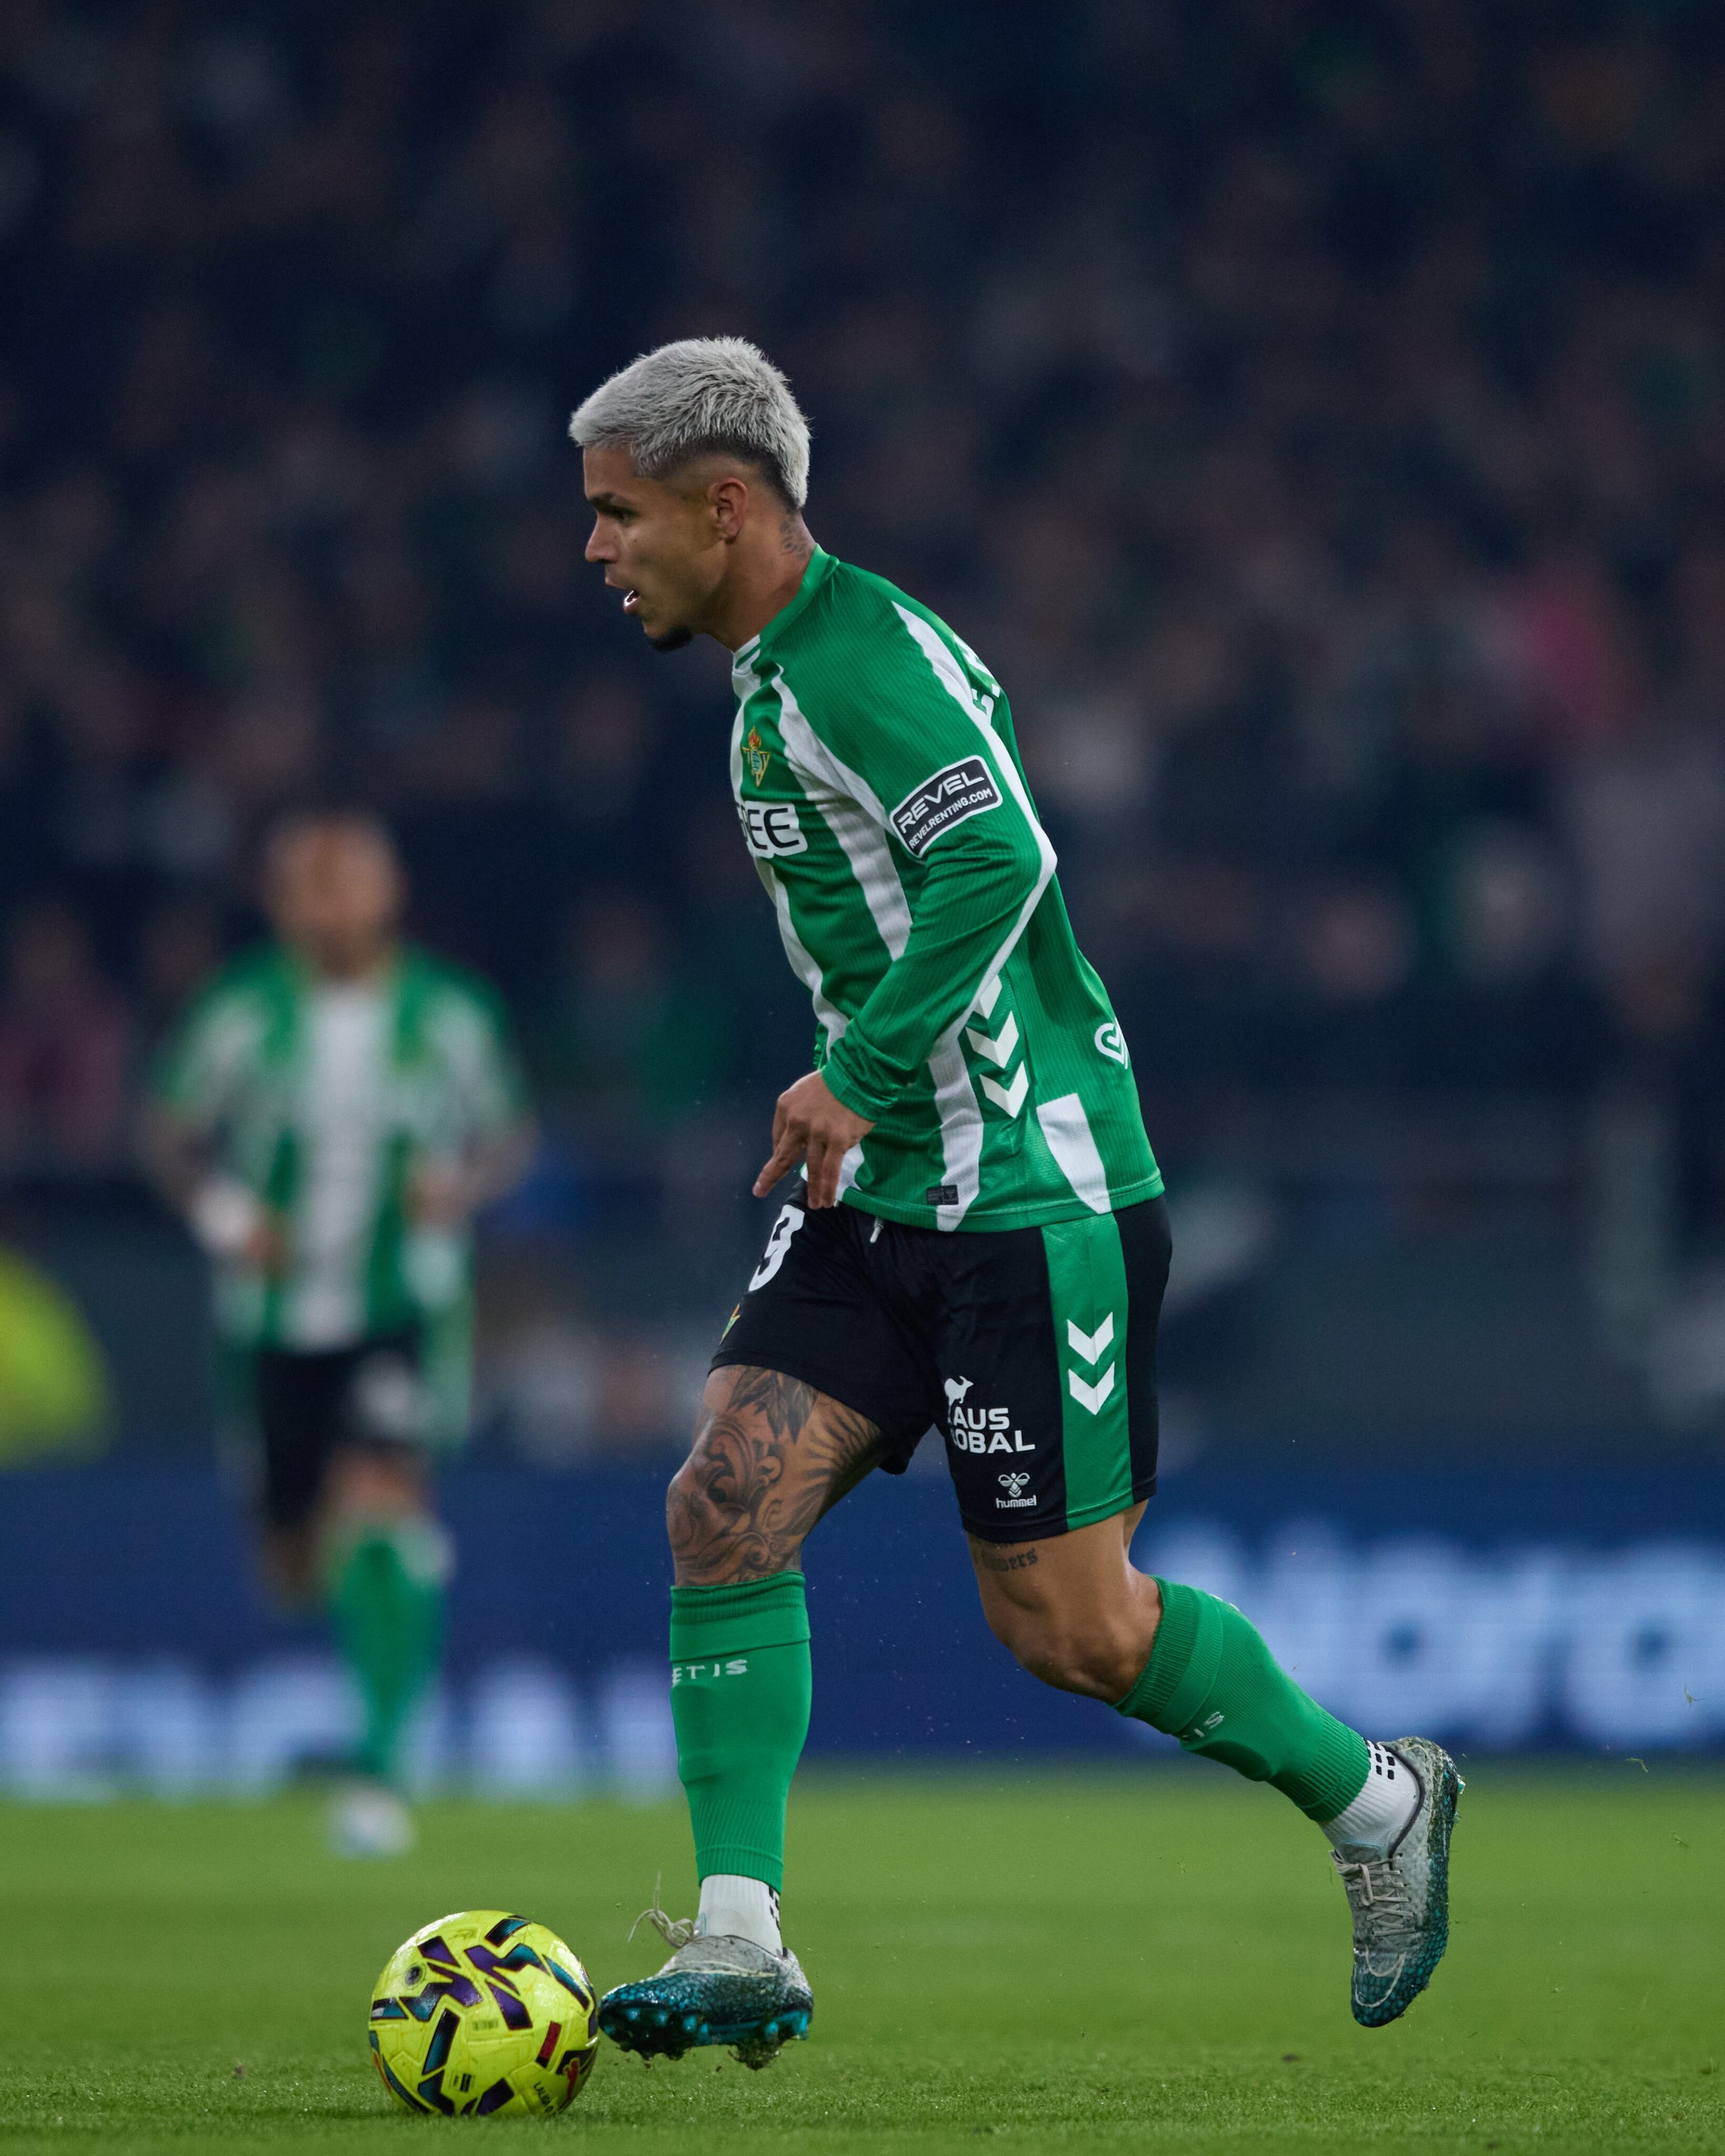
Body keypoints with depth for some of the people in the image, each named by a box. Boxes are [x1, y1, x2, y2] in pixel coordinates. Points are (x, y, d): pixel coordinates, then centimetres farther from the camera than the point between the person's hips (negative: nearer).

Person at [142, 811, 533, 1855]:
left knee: (382, 1499, -26)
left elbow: (511, 1133, 9)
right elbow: (170, 1132, 6)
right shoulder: (244, 1015, -4)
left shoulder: (450, 1016, -4)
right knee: (298, 1561, 11)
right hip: (276, 1321, 2)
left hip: (406, 1313, -2)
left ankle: (384, 1766, -25)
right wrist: (223, 1213, -12)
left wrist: (466, 1184, -13)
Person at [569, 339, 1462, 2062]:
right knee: (727, 1503, -8)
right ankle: (739, 1950, -10)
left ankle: (1375, 1801, 19)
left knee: (1066, 1624, -4)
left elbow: (997, 863, -30)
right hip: (880, 1206, 9)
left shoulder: (866, 653, -16)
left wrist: (858, 1077, -26)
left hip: (1031, 1200, -9)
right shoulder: (770, 680, 15)